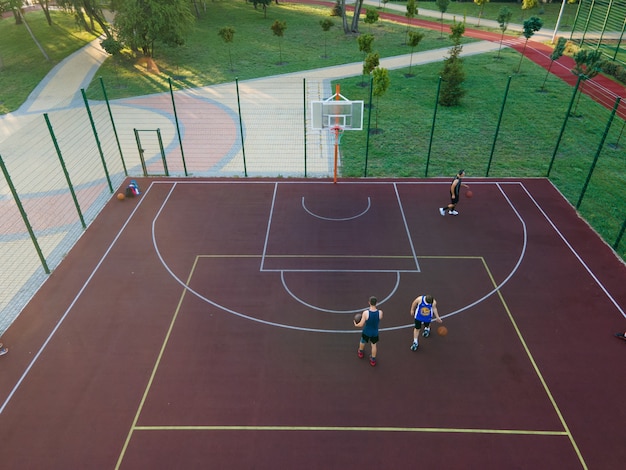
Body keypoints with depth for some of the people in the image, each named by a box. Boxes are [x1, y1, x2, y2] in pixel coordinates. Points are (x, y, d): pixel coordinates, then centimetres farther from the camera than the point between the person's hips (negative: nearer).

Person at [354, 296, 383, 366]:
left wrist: (356, 324, -1)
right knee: (374, 345, 26)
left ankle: (361, 353, 58)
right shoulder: (380, 312, -26)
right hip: (375, 332, 1)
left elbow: (361, 325, -22)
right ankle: (373, 360, 42)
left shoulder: (365, 313, -32)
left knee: (362, 342, 30)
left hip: (366, 332, -1)